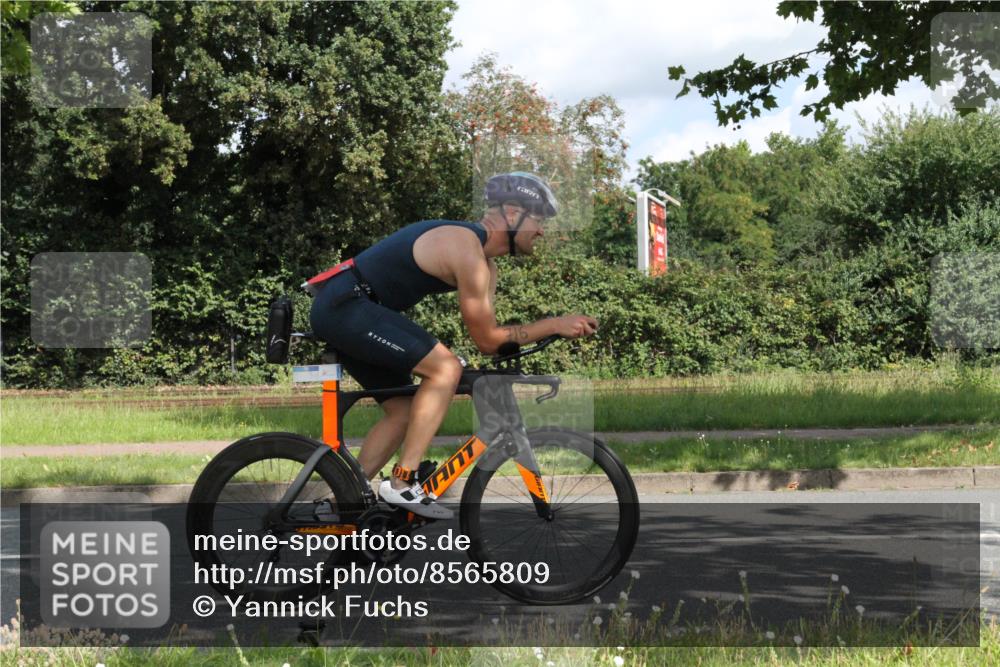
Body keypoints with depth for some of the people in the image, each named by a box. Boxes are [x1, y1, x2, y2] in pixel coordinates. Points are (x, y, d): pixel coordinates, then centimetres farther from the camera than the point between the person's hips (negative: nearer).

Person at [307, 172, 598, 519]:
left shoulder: (485, 264, 15)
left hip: (339, 309, 11)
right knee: (445, 367, -18)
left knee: (404, 412, 12)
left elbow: (489, 337, 14)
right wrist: (555, 324, -10)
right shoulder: (467, 251, -17)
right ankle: (402, 483, -16)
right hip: (345, 305, -11)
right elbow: (487, 340, -13)